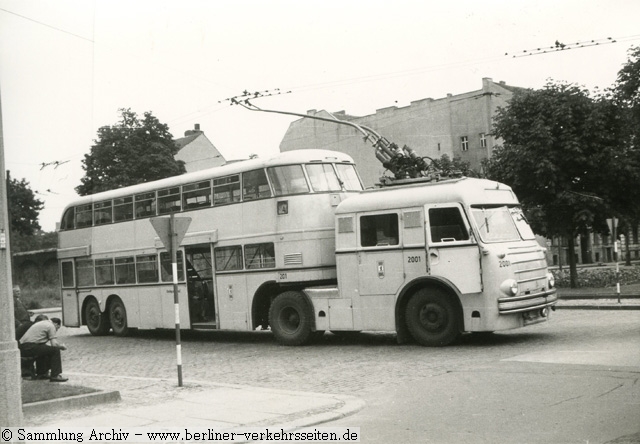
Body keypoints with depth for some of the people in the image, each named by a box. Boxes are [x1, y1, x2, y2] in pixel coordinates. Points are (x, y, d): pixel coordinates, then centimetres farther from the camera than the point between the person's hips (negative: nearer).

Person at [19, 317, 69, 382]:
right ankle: (55, 376, -4)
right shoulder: (51, 326, 1)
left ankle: (41, 373, 34)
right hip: (30, 348, -10)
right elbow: (54, 344, -10)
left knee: (43, 349, 34)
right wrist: (62, 346, 10)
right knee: (55, 350, -5)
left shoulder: (42, 323, 28)